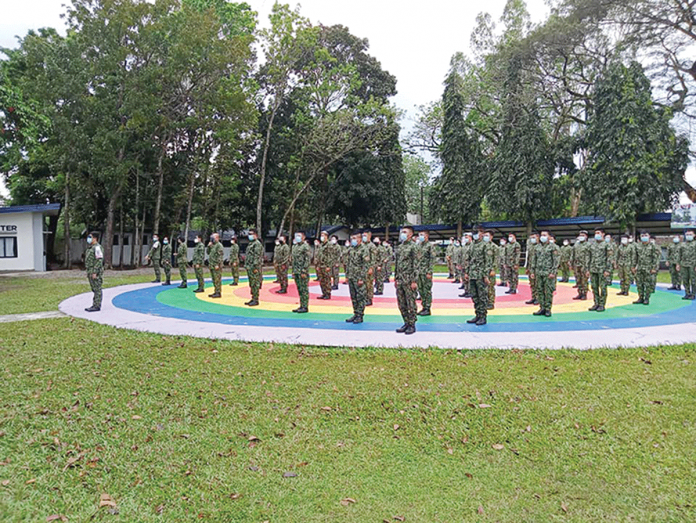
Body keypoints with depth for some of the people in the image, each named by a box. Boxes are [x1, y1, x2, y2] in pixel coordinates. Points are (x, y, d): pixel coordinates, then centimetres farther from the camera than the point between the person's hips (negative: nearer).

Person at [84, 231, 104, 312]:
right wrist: (88, 272, 20)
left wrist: (94, 272, -22)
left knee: (97, 289, -6)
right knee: (94, 289, 13)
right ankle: (95, 305, 18)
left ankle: (97, 306, -4)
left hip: (95, 272, -10)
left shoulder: (97, 247, -13)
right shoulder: (91, 247, 19)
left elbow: (99, 261, -20)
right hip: (91, 271, 10)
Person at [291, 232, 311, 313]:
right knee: (299, 289, 11)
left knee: (304, 289, -5)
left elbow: (308, 260, -15)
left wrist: (304, 271, -19)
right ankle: (301, 306, 18)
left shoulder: (305, 246, -9)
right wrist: (293, 271, 16)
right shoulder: (295, 246, 17)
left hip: (303, 272, -9)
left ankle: (305, 307, -1)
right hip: (296, 272, 9)